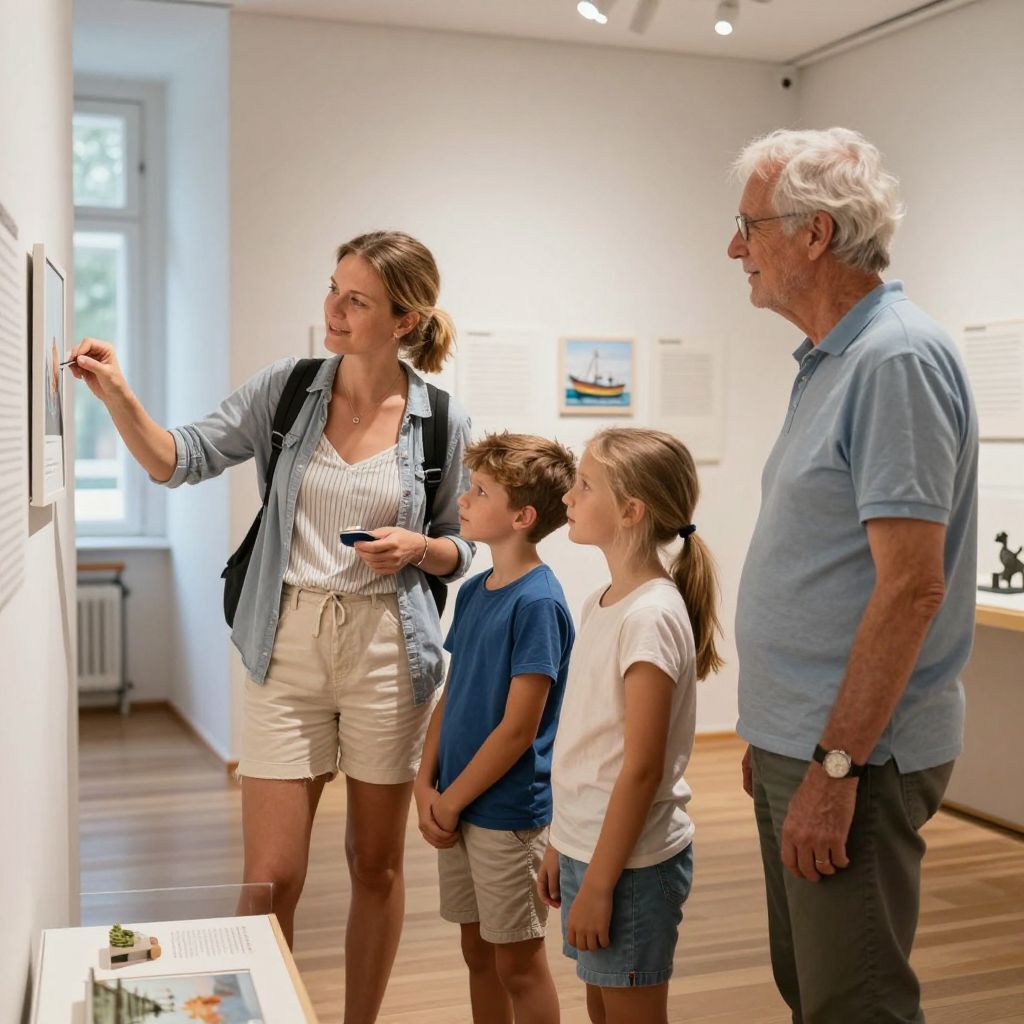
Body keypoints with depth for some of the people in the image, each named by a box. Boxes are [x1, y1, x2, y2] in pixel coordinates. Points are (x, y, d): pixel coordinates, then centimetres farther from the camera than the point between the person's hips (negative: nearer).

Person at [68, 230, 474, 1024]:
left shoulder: (444, 423, -3)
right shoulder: (286, 389, -1)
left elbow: (460, 549, 6)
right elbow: (180, 460, -4)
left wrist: (417, 548, -15)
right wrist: (117, 394, -19)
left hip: (387, 650, 0)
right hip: (288, 646, 0)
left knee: (377, 864, 13)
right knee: (271, 876, 2)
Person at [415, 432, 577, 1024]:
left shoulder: (538, 603, -19)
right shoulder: (473, 592, 5)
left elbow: (518, 728, -19)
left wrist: (452, 798, -11)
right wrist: (427, 786, 1)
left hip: (509, 812, -7)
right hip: (457, 809, 7)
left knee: (517, 962, 7)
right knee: (478, 951, 19)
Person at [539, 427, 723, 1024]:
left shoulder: (652, 616, -20)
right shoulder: (603, 604, 6)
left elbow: (641, 768, -21)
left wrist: (599, 885, -18)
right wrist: (562, 847, 15)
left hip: (630, 861, -8)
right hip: (586, 846, 8)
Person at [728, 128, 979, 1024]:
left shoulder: (897, 360, -17)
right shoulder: (832, 360, 13)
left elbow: (911, 586, -22)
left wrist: (834, 768, -22)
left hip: (852, 752, -10)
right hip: (800, 743, 10)